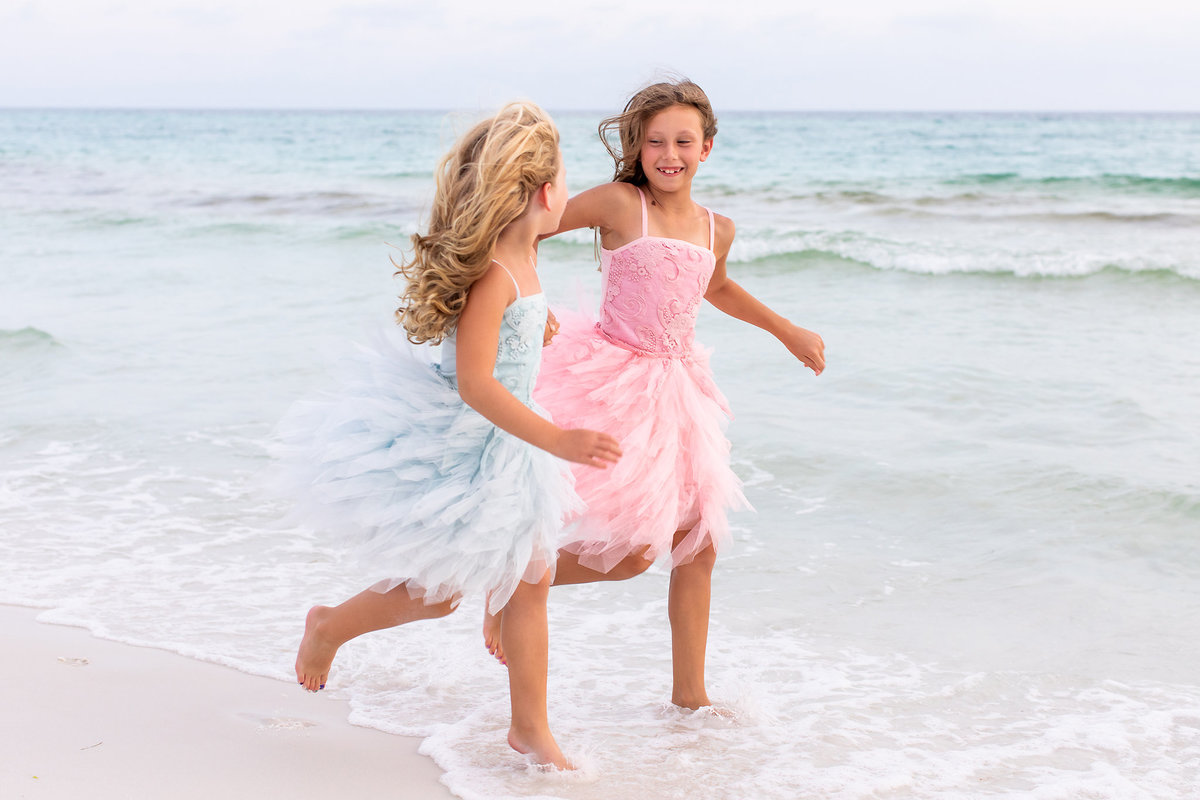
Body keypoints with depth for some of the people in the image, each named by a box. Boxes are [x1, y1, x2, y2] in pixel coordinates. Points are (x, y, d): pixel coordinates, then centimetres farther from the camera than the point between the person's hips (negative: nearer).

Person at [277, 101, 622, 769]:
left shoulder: (520, 260, 2)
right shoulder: (494, 274, -27)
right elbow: (474, 383, -33)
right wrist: (558, 440, -39)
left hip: (498, 445, 9)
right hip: (451, 444, -9)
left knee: (531, 579, 9)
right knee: (438, 593, 4)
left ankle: (531, 727, 19)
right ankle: (329, 626, 30)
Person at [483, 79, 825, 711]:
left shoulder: (717, 229, 8)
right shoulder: (619, 203, -9)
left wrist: (789, 332, 35)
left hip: (674, 386, 7)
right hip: (614, 382, -6)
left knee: (698, 543, 8)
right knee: (634, 550, -11)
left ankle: (689, 694, 21)